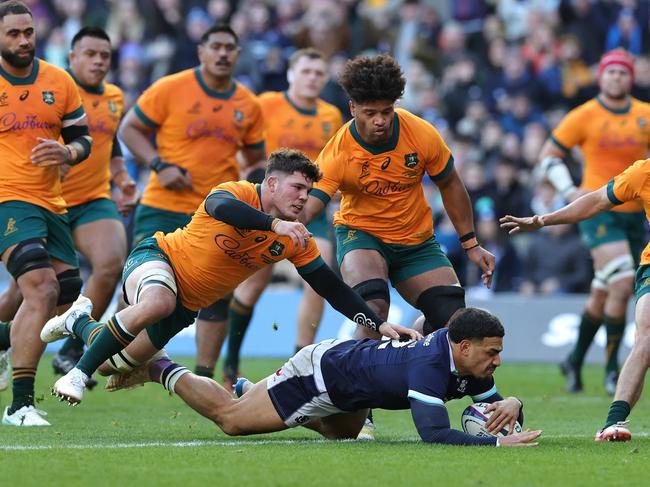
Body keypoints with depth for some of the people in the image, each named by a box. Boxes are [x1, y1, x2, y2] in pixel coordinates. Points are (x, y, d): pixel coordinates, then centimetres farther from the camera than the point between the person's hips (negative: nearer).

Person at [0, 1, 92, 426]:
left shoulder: (59, 82, 7)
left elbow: (83, 139, 12)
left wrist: (67, 152, -10)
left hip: (51, 203, 7)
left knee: (66, 297, 8)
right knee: (42, 288, -22)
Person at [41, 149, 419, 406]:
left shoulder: (296, 240, -6)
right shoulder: (240, 194, -22)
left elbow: (332, 287, -5)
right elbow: (220, 205, -46)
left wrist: (378, 324, -16)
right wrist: (274, 223, -57)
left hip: (186, 304, 7)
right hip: (158, 257, -7)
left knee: (119, 363, 7)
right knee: (158, 303, -41)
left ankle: (81, 321, 42)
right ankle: (78, 374, -25)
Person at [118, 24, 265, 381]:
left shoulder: (248, 106, 6)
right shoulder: (171, 89, -6)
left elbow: (255, 159, 19)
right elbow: (129, 129, -2)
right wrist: (159, 166, -14)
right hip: (163, 207, -3)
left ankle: (204, 377, 7)